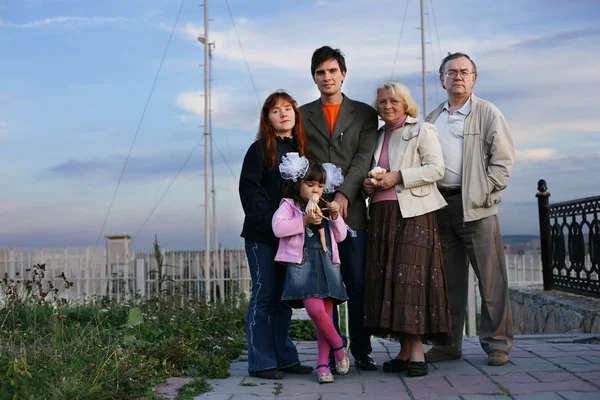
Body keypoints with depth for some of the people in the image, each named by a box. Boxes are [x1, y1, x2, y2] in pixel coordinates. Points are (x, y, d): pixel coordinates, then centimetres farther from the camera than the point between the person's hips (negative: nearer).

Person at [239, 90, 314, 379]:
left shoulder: (301, 149, 14)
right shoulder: (260, 150, -4)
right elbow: (249, 190, -10)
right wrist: (270, 222, -18)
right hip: (262, 235, -6)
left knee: (284, 296, 11)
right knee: (264, 295, -2)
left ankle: (284, 357, 19)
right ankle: (261, 362, 4)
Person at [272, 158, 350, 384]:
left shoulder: (324, 208, 23)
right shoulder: (289, 205, 7)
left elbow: (340, 236, 21)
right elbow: (278, 227, -11)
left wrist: (335, 217, 5)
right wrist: (304, 220, -15)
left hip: (327, 262, 5)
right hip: (302, 262, -5)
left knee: (327, 313, 0)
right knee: (315, 308, -21)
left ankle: (323, 363, 9)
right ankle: (339, 346, 3)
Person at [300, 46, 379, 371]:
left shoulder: (364, 114, 11)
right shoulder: (302, 115, 14)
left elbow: (364, 157, -1)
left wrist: (344, 195, -14)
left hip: (351, 209, 0)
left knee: (358, 285, 1)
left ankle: (361, 351, 11)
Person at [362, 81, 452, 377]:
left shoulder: (422, 131, 4)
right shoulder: (376, 137, 21)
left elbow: (436, 168, -6)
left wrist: (398, 176, -14)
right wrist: (367, 184, 4)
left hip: (413, 213, -6)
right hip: (381, 215, 6)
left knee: (412, 277, -12)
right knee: (385, 279, 1)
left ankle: (417, 350, -7)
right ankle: (404, 350, 8)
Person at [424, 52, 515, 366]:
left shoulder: (488, 113, 5)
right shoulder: (432, 119, 18)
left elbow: (503, 159, -1)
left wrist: (482, 194, -9)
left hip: (476, 206, -4)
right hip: (440, 205, 4)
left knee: (491, 278, -3)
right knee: (448, 278, 7)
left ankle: (497, 343, 7)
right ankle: (449, 344, 15)